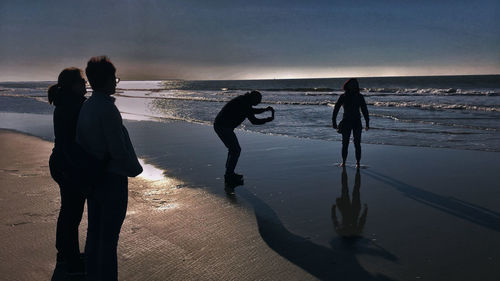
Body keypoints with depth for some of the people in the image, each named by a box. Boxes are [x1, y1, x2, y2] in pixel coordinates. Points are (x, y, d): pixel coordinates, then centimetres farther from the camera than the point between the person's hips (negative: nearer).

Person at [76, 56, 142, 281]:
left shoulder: (85, 107, 4)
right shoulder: (108, 109, -22)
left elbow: (79, 142, 11)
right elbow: (118, 150, -22)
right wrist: (134, 169, -5)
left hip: (92, 177, 9)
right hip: (112, 178, -9)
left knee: (94, 232, 19)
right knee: (109, 238, 2)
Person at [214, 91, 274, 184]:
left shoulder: (244, 100, 13)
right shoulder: (243, 103, -18)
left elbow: (252, 111, 31)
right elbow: (254, 121, -19)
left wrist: (265, 109, 20)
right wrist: (269, 119, -8)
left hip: (220, 125, 11)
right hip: (223, 127, -11)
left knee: (233, 149, 19)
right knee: (236, 150, -6)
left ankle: (229, 173, 26)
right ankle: (229, 176, -1)